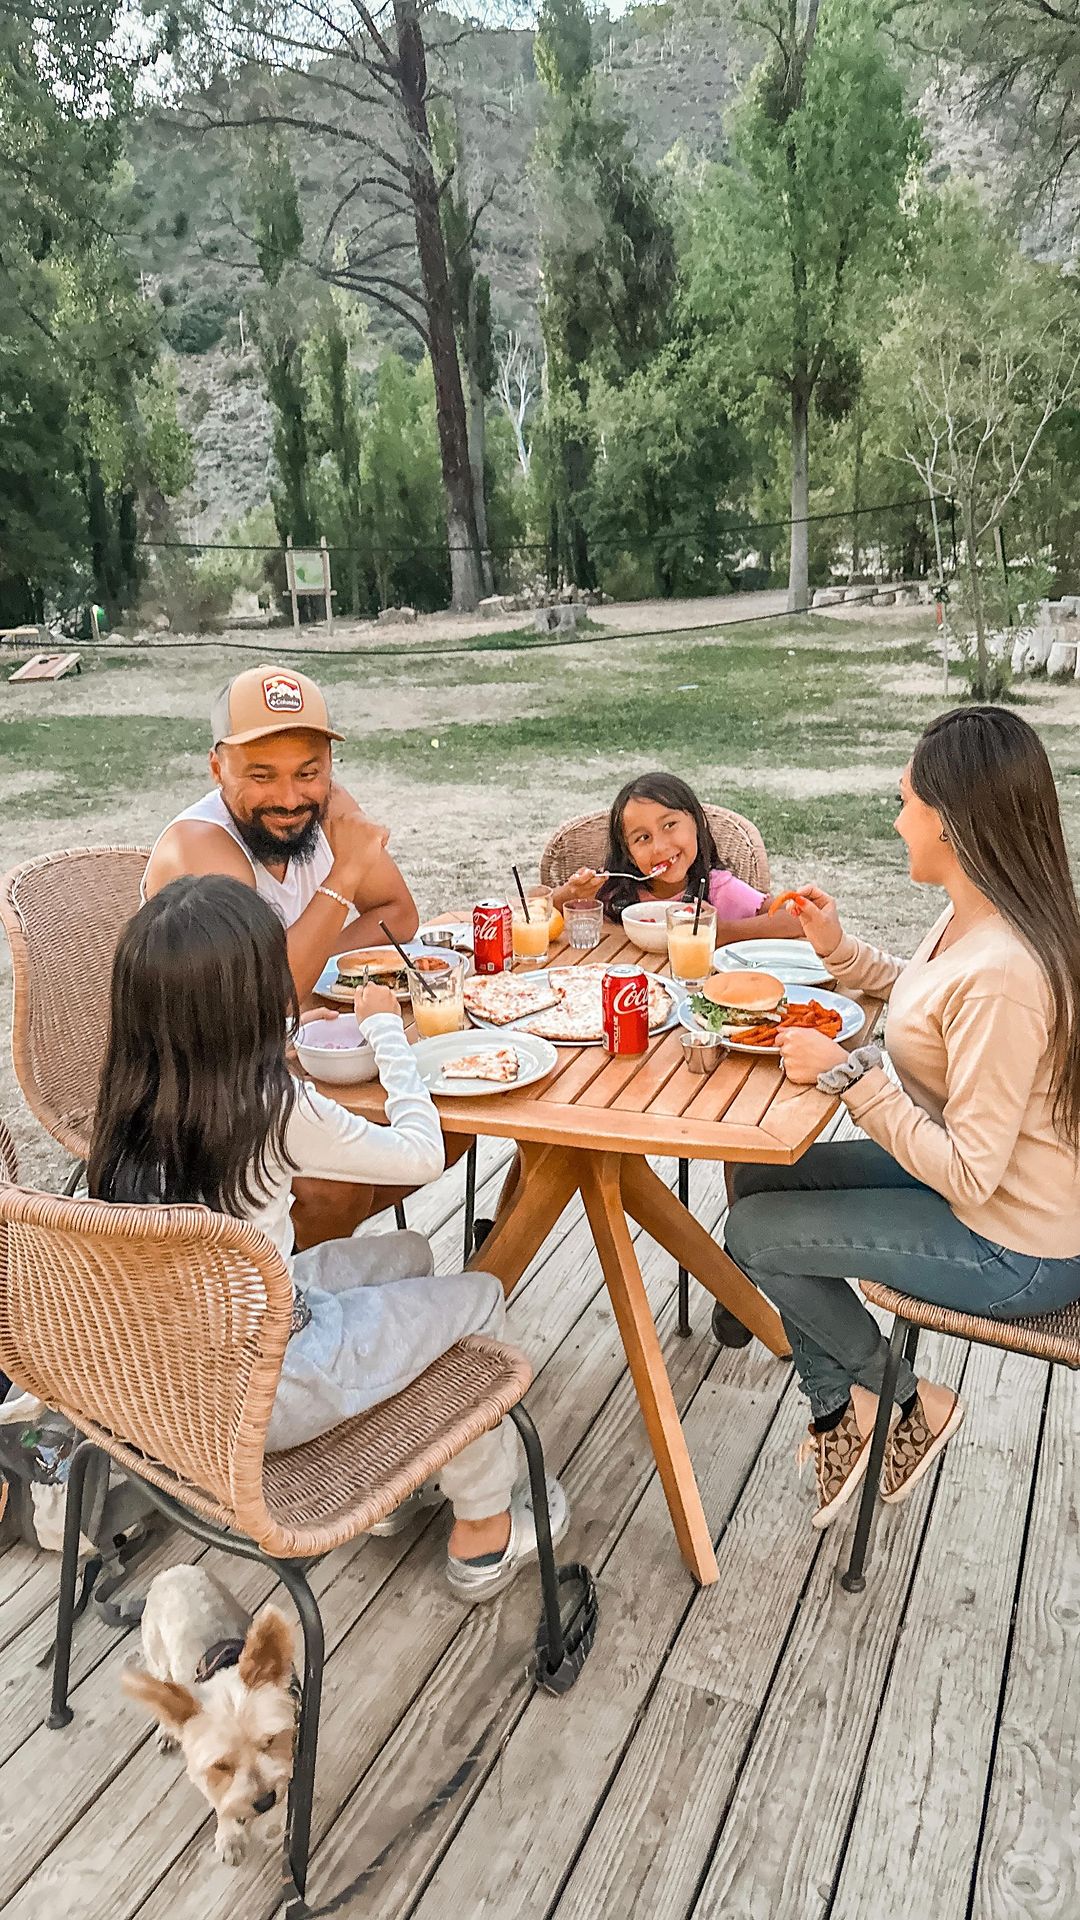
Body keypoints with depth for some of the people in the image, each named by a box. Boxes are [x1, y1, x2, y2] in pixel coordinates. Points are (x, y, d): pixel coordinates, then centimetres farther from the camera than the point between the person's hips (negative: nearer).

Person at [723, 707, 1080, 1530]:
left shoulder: (1000, 971, -33)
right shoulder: (971, 919, -4)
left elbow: (967, 1173, -29)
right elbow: (926, 1002, 18)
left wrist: (848, 1074, -25)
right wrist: (840, 950, 4)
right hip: (982, 1181, 9)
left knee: (753, 1231, -4)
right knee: (761, 1178, 11)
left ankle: (911, 1403, 17)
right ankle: (837, 1409, 23)